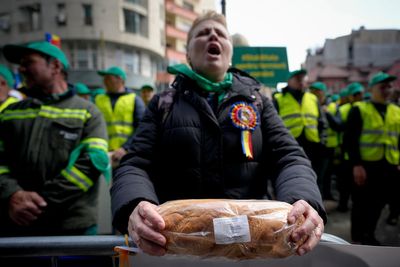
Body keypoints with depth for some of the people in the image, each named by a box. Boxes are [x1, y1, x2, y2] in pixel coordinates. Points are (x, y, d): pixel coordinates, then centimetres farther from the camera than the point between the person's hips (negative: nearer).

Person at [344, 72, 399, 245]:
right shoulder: (359, 110, -2)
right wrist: (356, 164, -16)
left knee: (378, 203, 13)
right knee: (362, 203, 5)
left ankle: (369, 235, 30)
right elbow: (350, 139, -9)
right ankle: (357, 238, 20)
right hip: (366, 165, -4)